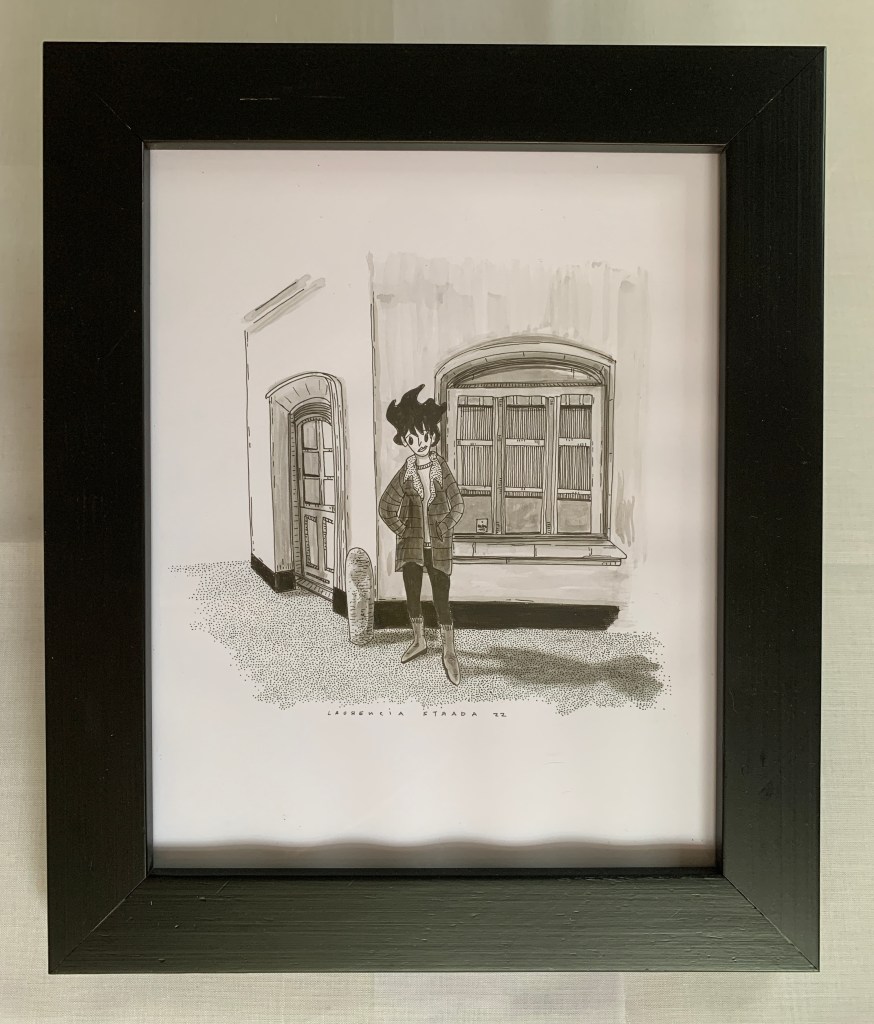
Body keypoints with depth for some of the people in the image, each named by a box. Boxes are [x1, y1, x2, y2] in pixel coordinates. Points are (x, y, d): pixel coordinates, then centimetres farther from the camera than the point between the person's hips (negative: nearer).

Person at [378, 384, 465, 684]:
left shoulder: (442, 468, -5)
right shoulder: (405, 472, -3)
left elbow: (457, 505, 3)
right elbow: (386, 506, 6)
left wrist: (444, 531, -1)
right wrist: (401, 531, 1)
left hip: (438, 545, -2)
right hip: (411, 544, 2)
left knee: (441, 600, -2)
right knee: (412, 595, 10)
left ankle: (449, 652, 9)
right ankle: (418, 641, 32)